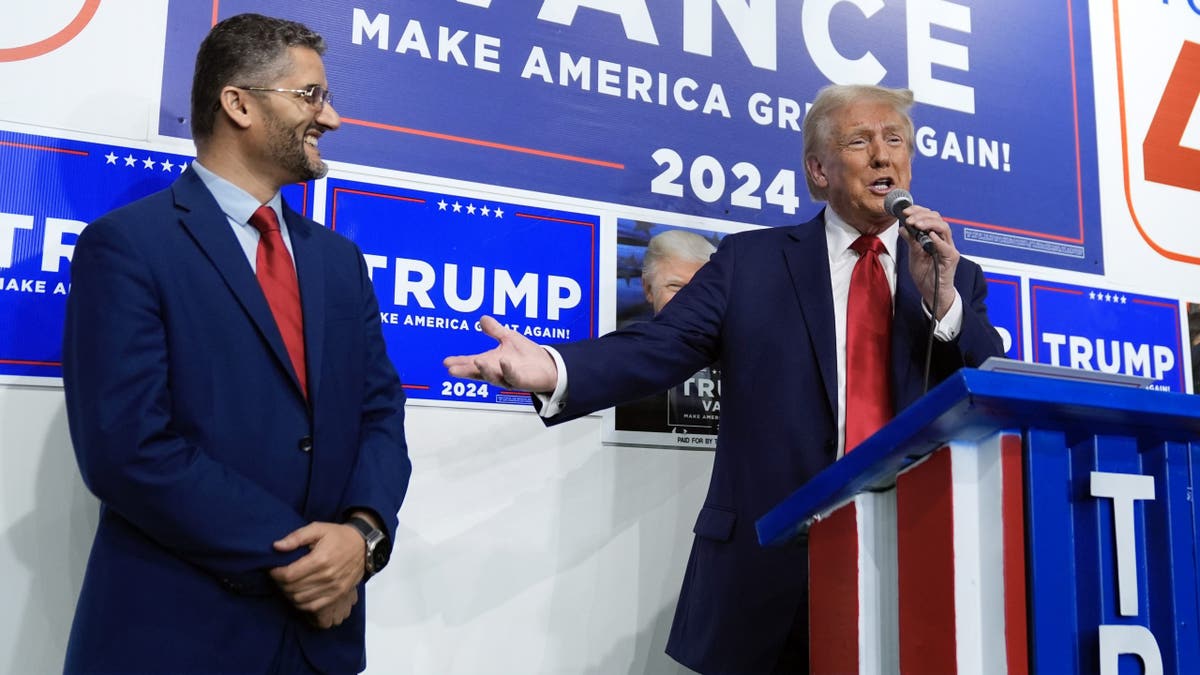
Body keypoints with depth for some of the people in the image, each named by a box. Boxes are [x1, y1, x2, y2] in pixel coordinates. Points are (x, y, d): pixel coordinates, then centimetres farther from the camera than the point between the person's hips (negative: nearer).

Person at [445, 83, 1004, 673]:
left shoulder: (955, 278, 10)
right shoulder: (750, 260, 5)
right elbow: (658, 348, -7)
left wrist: (942, 298, -13)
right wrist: (555, 369, -26)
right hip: (769, 562, -1)